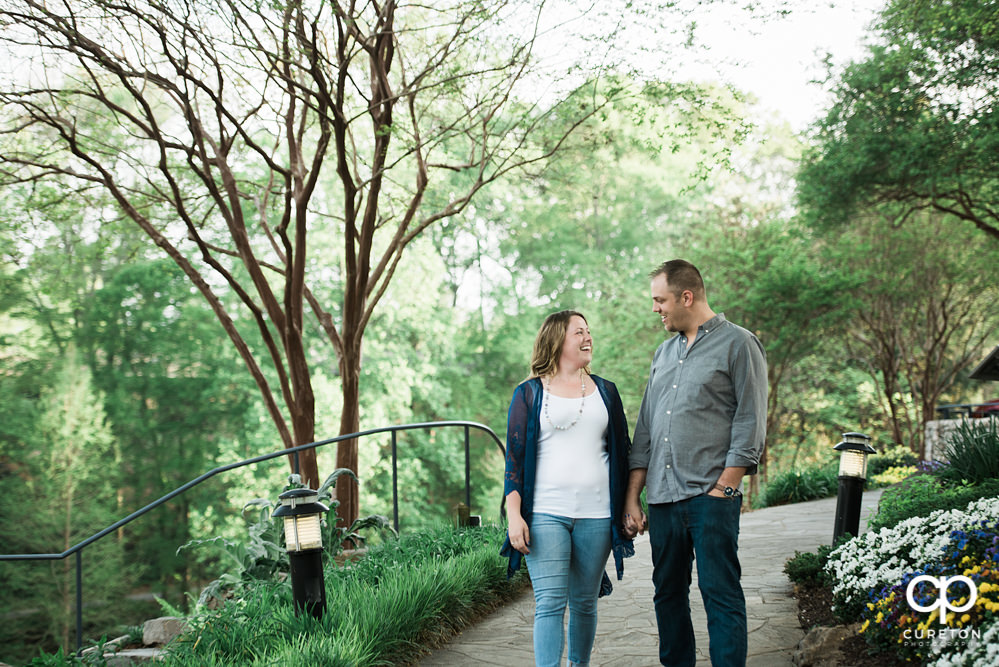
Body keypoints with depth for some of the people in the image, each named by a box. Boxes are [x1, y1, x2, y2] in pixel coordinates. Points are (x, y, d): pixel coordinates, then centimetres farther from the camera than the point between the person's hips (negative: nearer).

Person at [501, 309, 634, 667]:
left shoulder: (606, 392, 14)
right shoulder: (529, 393, 5)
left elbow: (621, 452, 18)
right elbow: (515, 456, 2)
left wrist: (628, 508, 13)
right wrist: (514, 515, -6)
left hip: (596, 516, 3)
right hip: (545, 515, -3)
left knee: (584, 602, 8)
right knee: (549, 603, -10)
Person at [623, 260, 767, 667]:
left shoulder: (737, 344, -1)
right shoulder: (664, 353, 19)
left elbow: (750, 423, -7)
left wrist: (723, 487, -13)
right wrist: (632, 496, 13)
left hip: (710, 496, -6)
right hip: (662, 496, 7)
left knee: (720, 595, -6)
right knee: (668, 594, 11)